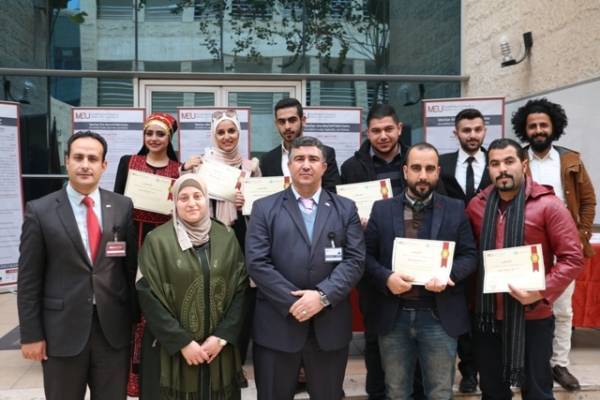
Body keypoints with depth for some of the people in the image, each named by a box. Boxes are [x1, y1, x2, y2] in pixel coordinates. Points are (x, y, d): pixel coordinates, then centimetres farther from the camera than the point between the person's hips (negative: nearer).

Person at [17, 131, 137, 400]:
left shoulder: (123, 207, 1)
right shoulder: (40, 211, -4)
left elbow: (132, 265, 5)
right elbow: (29, 279, -3)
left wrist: (136, 318, 5)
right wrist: (31, 334, -5)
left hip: (114, 327, 2)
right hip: (62, 329, -1)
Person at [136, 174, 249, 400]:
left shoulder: (226, 238, 3)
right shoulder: (157, 240, -5)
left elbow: (240, 289, 1)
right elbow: (149, 297, -8)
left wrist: (222, 337, -8)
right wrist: (182, 342, -12)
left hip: (219, 348, 3)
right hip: (170, 350, -2)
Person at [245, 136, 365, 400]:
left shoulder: (345, 209, 9)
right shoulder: (264, 208, 4)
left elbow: (355, 260, -1)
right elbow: (256, 262, -6)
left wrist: (323, 295, -15)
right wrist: (292, 301, -14)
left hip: (330, 325, 2)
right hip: (277, 324, -1)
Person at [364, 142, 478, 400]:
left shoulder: (455, 210, 3)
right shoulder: (381, 209, 3)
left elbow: (470, 255, 2)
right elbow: (366, 255, 2)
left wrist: (448, 275, -17)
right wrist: (386, 277, -16)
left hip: (439, 317, 0)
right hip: (393, 316, 1)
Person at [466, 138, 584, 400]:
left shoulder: (548, 204, -10)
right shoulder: (476, 206, 3)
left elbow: (572, 257, -12)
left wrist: (542, 292, -22)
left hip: (532, 316, -4)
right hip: (487, 316, 4)